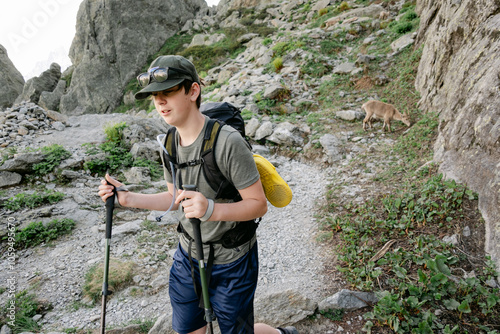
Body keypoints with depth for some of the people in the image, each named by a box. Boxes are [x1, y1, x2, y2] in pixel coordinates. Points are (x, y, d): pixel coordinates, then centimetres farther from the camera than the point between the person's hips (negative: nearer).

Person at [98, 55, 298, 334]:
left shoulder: (228, 141, -27)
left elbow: (259, 204, -23)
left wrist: (211, 209, -39)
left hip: (230, 263, -6)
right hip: (187, 257, 7)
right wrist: (129, 198, -3)